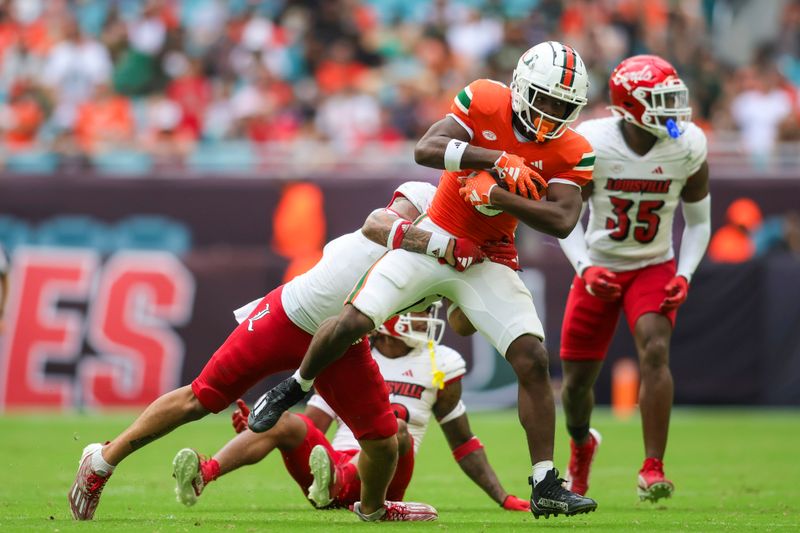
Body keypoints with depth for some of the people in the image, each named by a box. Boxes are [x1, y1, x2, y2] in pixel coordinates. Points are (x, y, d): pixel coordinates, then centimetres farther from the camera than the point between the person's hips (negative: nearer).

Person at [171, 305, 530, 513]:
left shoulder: (439, 366, 12)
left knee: (396, 429, -32)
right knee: (285, 421, -25)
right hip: (334, 459, 2)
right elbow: (313, 424, 14)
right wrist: (255, 429, -3)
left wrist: (503, 498, 13)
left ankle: (334, 483, -61)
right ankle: (202, 475, -49)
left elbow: (463, 442, 17)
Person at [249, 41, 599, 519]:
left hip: (488, 261, 1)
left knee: (534, 360, -12)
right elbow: (426, 150, -22)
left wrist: (501, 196, -30)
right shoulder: (485, 101, -11)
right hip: (435, 238, -1)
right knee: (354, 321, -14)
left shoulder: (571, 153, -8)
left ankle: (546, 487, -6)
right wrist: (496, 160, -32)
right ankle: (296, 387, 17)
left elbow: (563, 222, -20)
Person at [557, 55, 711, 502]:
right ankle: (581, 443, 40)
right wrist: (585, 268, -21)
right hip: (600, 270, 0)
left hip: (654, 268, 0)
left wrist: (684, 275, -12)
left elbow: (699, 221, 1)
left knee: (656, 351, -26)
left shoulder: (688, 148, -13)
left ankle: (653, 470, -24)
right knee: (578, 378, 5)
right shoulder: (592, 144, -19)